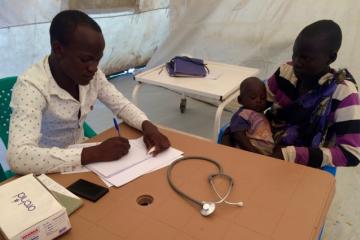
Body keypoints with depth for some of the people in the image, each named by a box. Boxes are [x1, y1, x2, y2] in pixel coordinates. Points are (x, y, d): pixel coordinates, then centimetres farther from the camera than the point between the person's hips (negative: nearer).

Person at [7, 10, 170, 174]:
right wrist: (95, 153, -38)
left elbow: (122, 105, 2)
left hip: (80, 158, 5)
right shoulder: (31, 86, -26)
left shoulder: (91, 74, -9)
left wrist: (147, 126, -18)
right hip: (48, 172, -5)